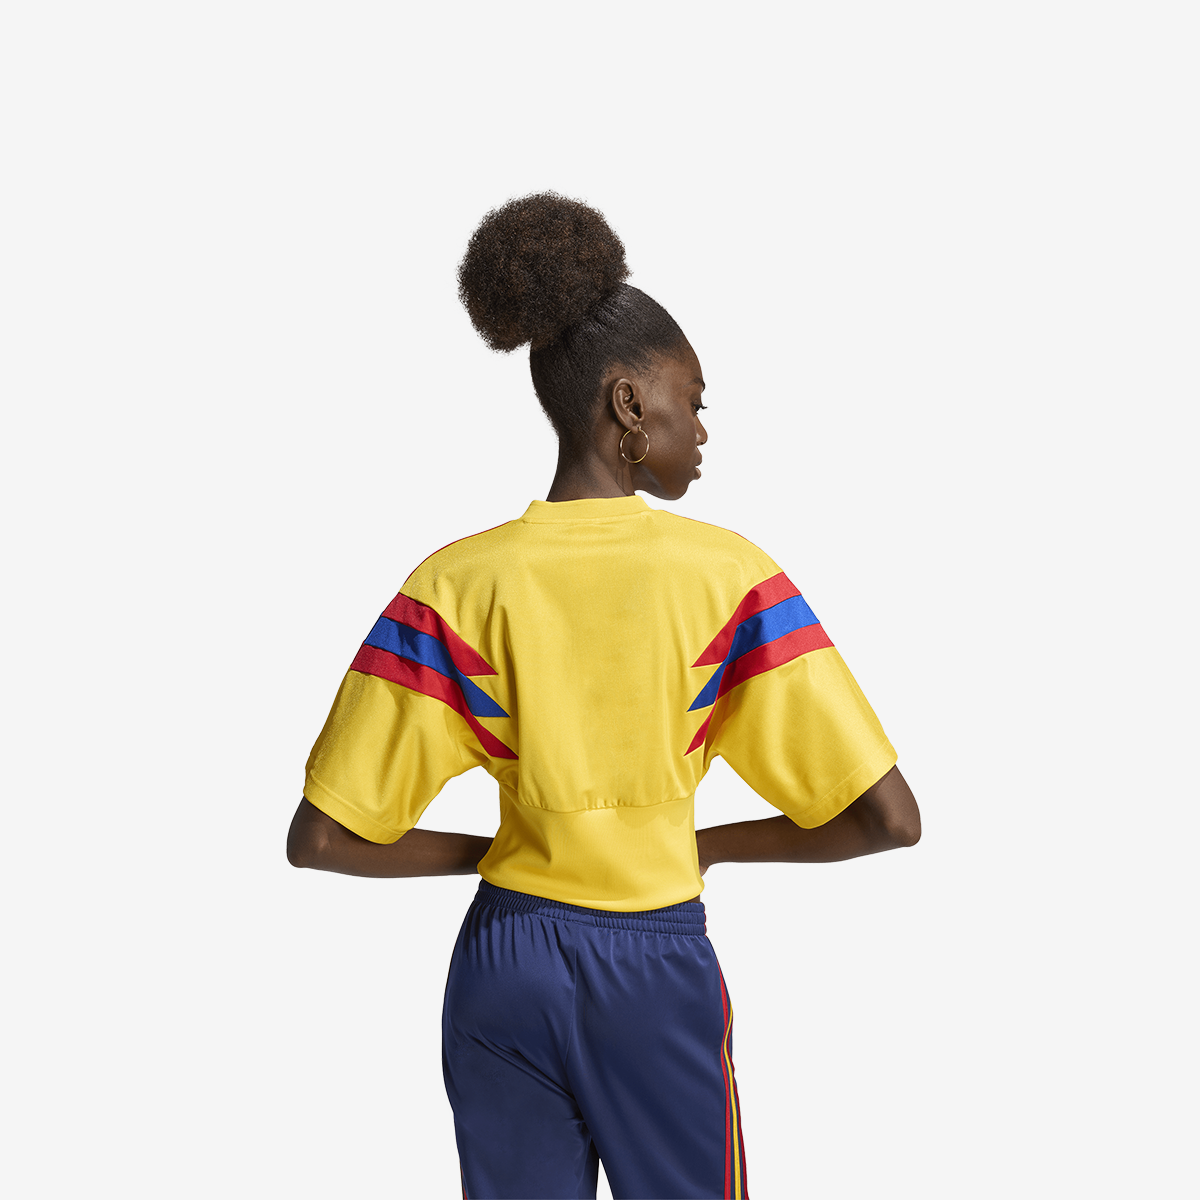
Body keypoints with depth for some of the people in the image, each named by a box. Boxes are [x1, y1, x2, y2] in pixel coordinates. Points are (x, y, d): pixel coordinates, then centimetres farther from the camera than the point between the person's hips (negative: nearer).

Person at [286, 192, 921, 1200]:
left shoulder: (456, 586, -8)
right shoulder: (729, 577, -12)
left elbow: (321, 837, -9)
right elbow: (888, 816, -13)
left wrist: (489, 851, 5)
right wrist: (711, 843, 1)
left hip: (504, 963, 2)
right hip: (659, 966, -1)